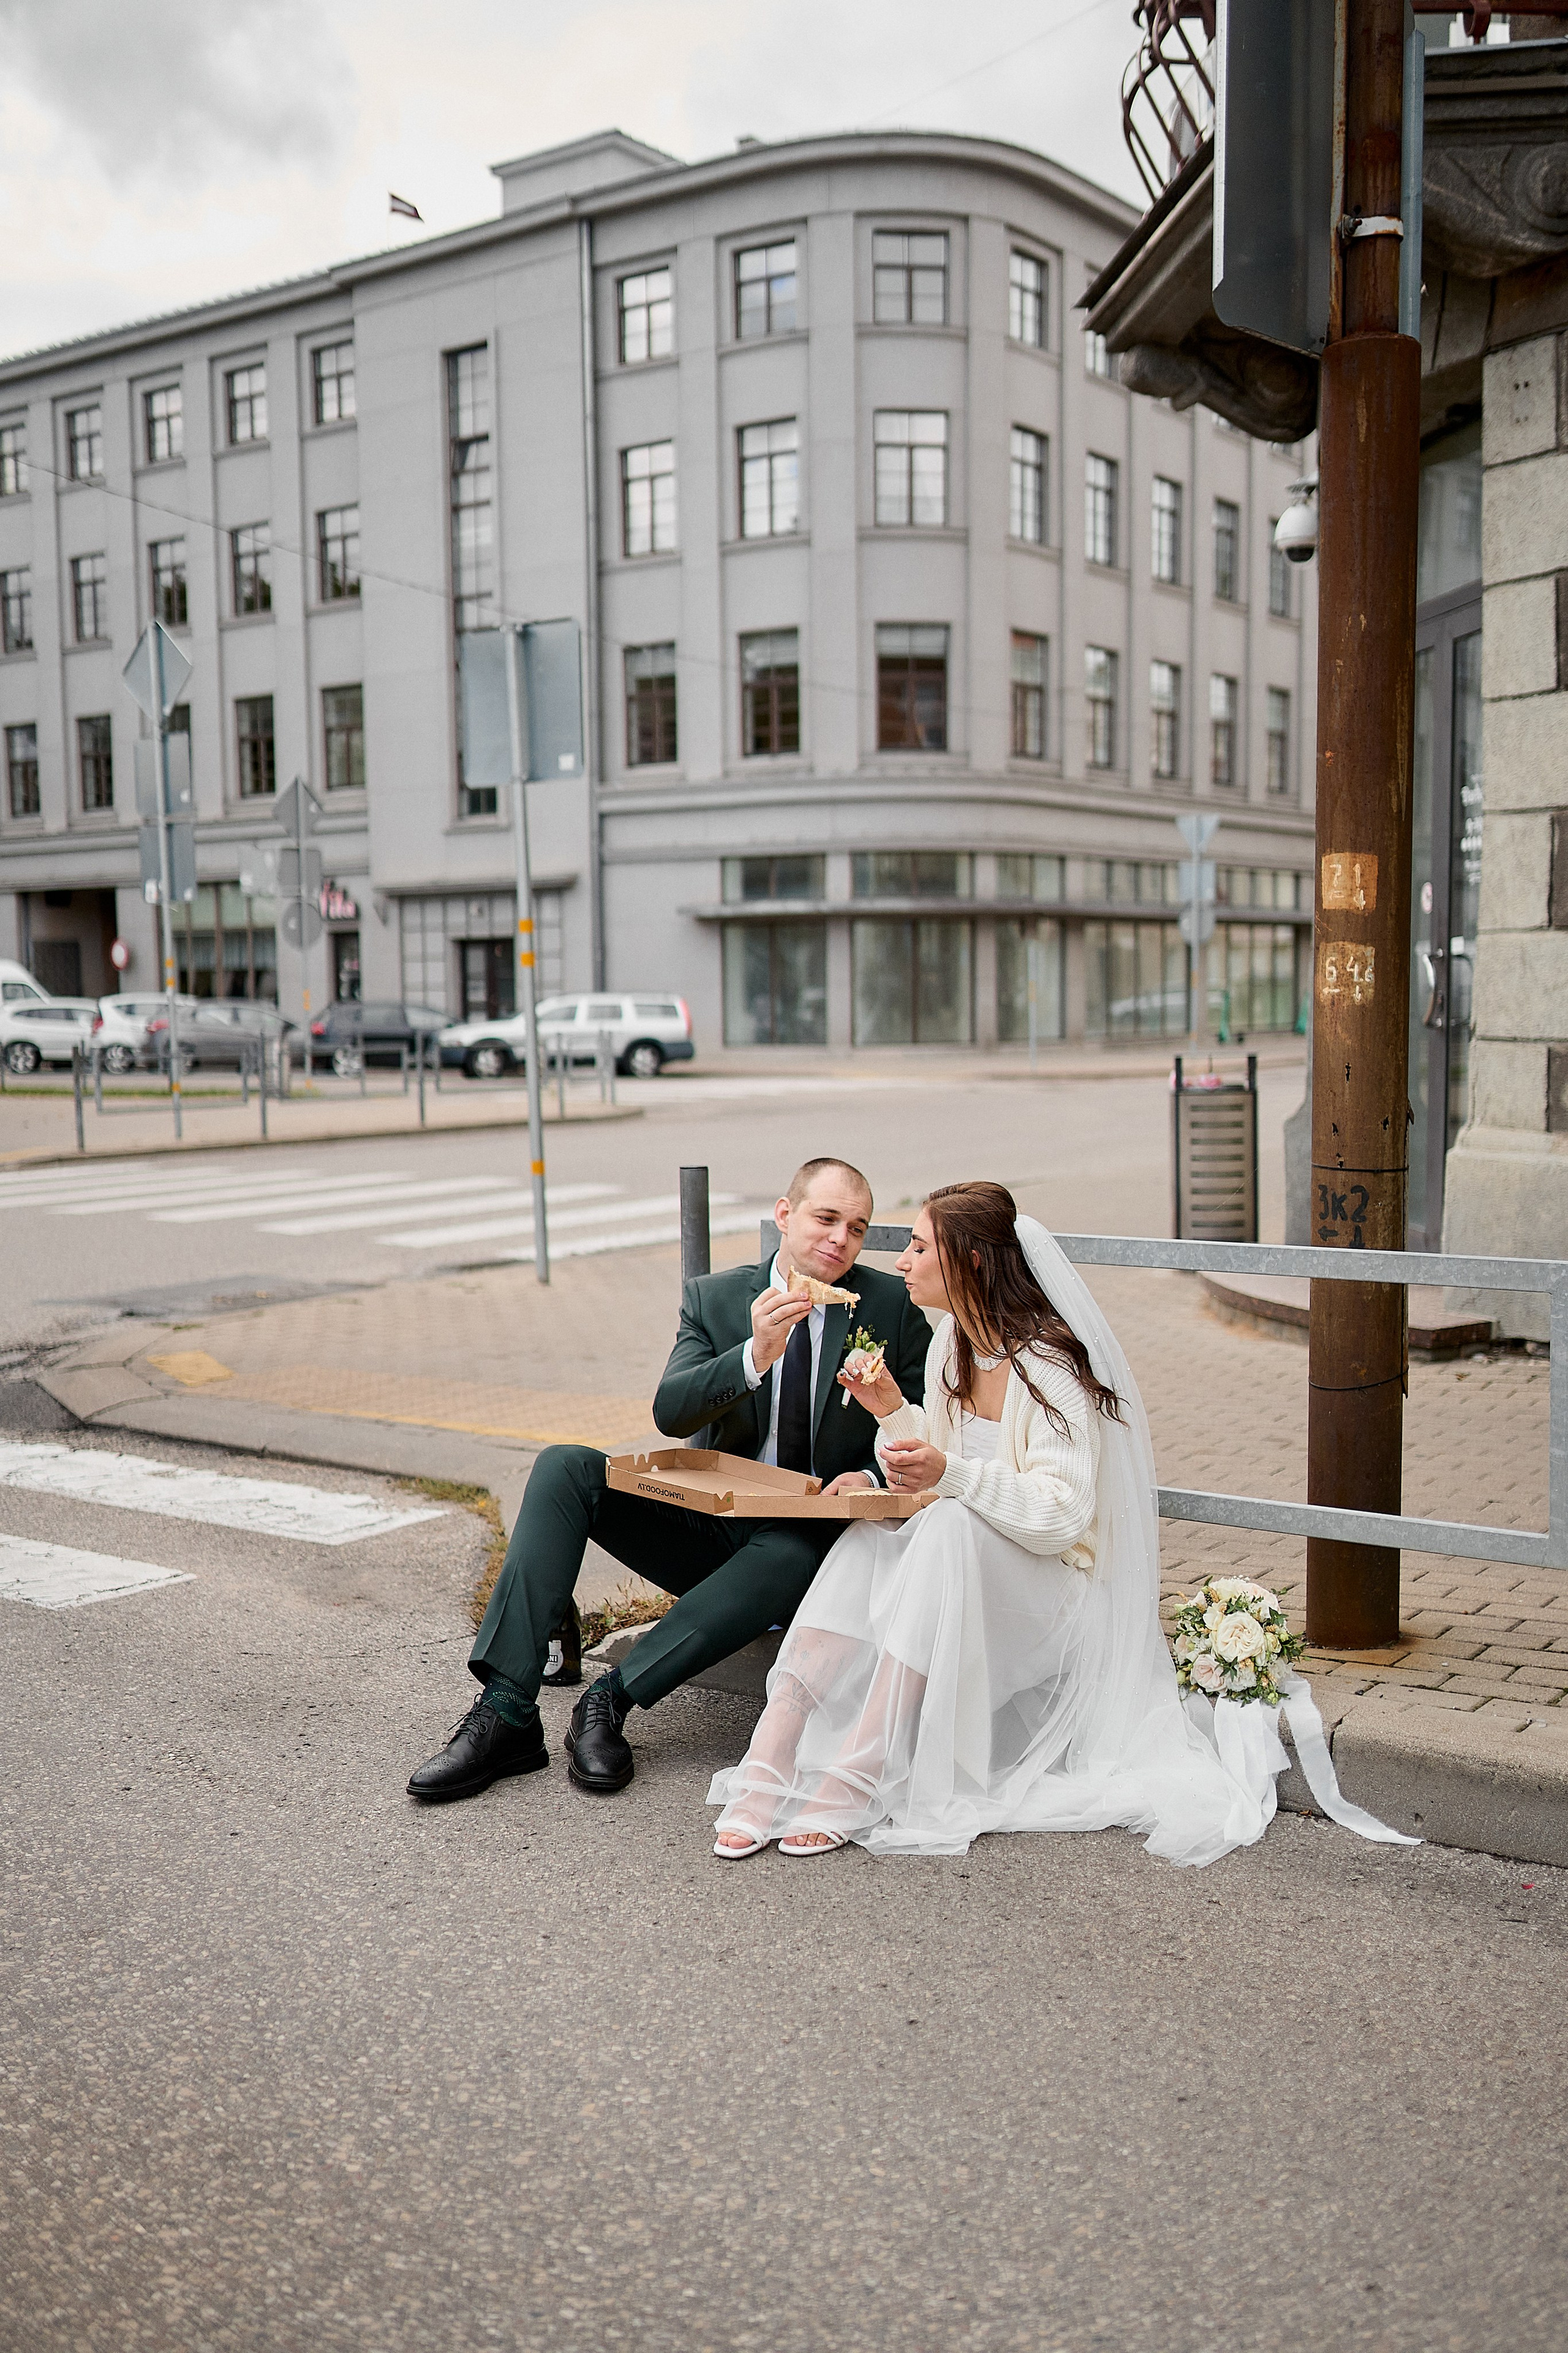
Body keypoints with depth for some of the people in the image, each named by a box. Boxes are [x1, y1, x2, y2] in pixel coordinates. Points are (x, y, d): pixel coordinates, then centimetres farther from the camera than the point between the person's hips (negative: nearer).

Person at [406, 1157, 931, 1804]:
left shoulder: (893, 1306, 0)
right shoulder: (713, 1297, 3)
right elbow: (670, 1412, -12)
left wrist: (873, 1476, -17)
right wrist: (755, 1356, -28)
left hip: (805, 1538, -2)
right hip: (707, 1525, 2)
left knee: (790, 1557, -39)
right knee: (565, 1468, -18)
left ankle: (611, 1697, -28)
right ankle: (506, 1710, -25)